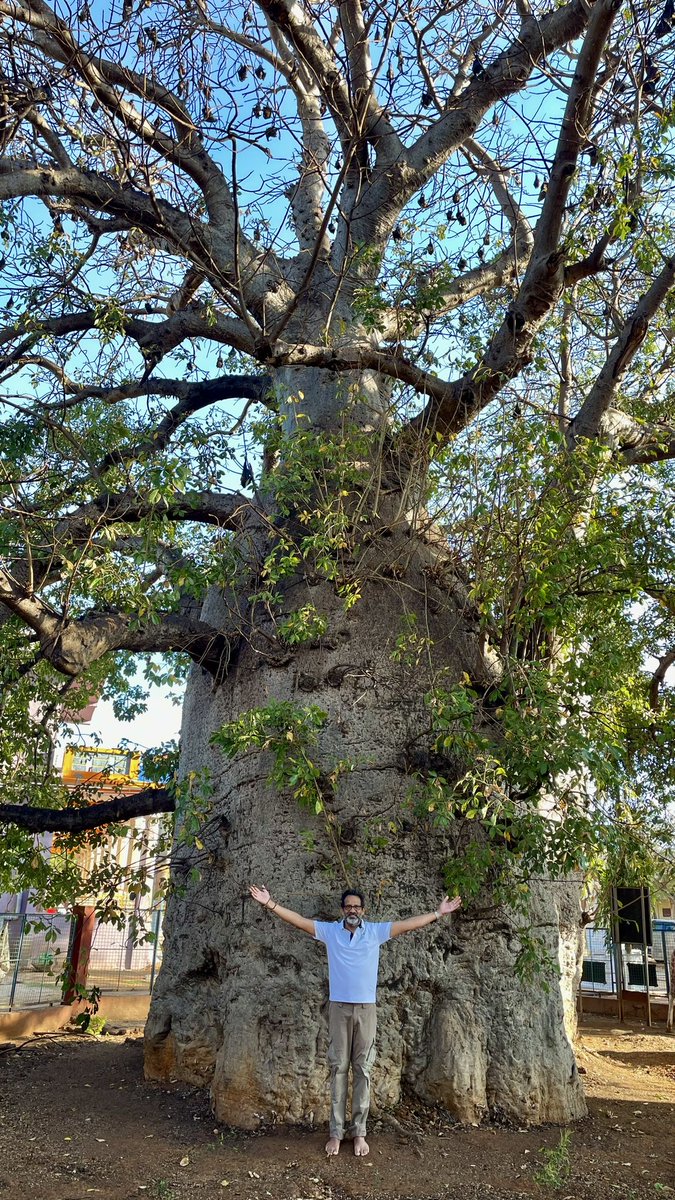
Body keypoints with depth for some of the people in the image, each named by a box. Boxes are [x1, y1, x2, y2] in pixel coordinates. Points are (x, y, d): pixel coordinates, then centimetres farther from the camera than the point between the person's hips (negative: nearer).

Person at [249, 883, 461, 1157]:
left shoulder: (376, 930, 1)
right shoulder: (329, 930, 0)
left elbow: (409, 924, 0)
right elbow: (298, 920, -6)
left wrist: (438, 913, -3)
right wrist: (270, 904, -16)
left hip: (366, 1008, 0)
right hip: (339, 1008, 0)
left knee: (362, 1070, 5)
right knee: (338, 1068, 4)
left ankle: (359, 1132, 13)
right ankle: (335, 1132, 11)